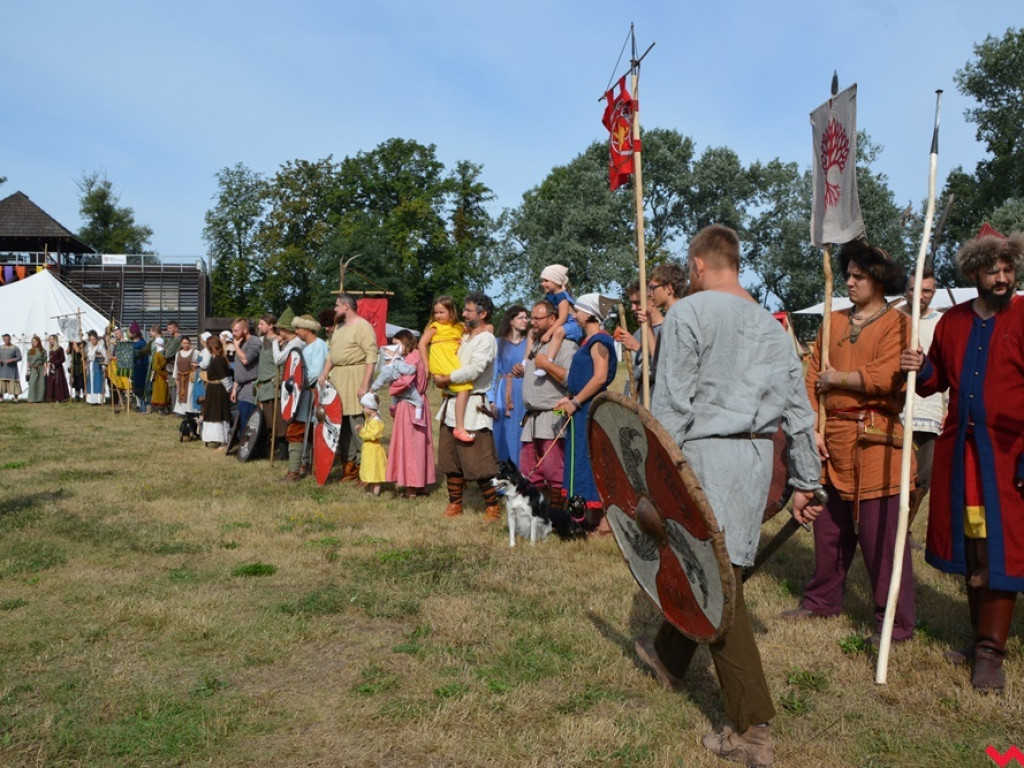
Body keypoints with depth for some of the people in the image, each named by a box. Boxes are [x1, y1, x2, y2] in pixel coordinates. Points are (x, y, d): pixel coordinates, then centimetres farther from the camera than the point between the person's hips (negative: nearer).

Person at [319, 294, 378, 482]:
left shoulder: (362, 326, -9)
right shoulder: (339, 327, 19)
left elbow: (371, 357, -15)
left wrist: (365, 385, -20)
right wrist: (324, 374, 12)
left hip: (355, 377, -9)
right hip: (337, 378, 9)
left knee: (357, 424, -10)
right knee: (341, 423, 10)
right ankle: (349, 466, 18)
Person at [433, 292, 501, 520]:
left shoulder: (486, 339, -9)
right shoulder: (464, 337, 18)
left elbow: (473, 370, -20)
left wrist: (445, 379, -11)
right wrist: (440, 377, 7)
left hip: (473, 405, -9)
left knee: (479, 460, -7)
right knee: (450, 457, 12)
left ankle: (492, 506, 2)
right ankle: (455, 503, 22)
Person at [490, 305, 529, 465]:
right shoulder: (499, 343, 7)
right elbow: (493, 372, 2)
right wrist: (492, 400, -5)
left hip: (524, 395, 1)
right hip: (504, 396, -1)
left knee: (521, 435, -1)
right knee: (504, 436, -1)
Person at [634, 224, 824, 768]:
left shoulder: (687, 313, -5)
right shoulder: (771, 326, 14)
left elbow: (671, 404, -12)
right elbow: (799, 410, 15)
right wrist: (805, 482, 21)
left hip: (707, 453, -7)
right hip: (757, 457, 7)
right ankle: (669, 656, 42)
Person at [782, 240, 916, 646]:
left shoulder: (898, 324, -3)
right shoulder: (834, 322, 14)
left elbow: (885, 378, -18)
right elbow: (813, 378, 9)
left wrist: (837, 378, -7)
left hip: (876, 441, -5)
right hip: (833, 439, 6)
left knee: (880, 534, -2)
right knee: (830, 527, 15)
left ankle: (895, 621, 10)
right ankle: (823, 600, 31)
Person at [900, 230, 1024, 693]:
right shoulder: (953, 321, 10)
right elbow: (937, 380, 19)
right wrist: (920, 370, -5)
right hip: (959, 448, 5)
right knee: (968, 547, 11)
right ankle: (981, 638, 25)